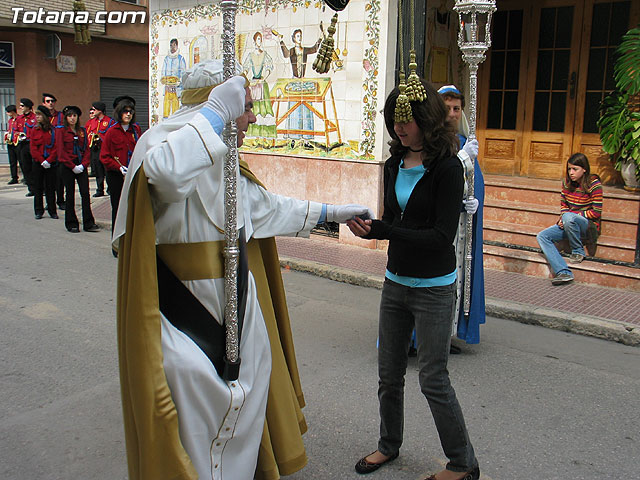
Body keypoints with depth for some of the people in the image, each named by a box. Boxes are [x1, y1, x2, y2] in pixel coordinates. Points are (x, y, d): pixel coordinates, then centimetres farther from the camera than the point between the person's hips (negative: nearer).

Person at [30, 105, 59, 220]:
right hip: (38, 163, 2)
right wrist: (42, 161, -11)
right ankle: (39, 211, 14)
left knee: (51, 188, 3)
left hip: (51, 163, -2)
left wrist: (49, 160, -14)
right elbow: (33, 149, 0)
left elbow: (56, 148, -4)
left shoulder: (53, 131, -1)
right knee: (38, 187, 5)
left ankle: (52, 211, 12)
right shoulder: (35, 131, 5)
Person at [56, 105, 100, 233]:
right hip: (67, 166, -3)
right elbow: (61, 151, -7)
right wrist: (73, 166, -13)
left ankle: (88, 223, 2)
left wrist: (83, 164, -7)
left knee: (85, 193, -3)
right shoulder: (61, 131, -1)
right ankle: (71, 224, 12)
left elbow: (86, 149, 8)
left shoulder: (82, 131, 11)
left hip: (81, 166, 3)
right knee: (70, 194, 3)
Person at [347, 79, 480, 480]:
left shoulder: (447, 168, -16)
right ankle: (389, 445, 38)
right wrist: (369, 228, -13)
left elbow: (442, 236, -22)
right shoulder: (395, 165, 3)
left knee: (433, 380, 2)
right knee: (389, 373, 16)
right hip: (396, 282, 6)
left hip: (434, 289, -6)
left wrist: (381, 231, -28)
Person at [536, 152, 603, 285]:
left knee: (569, 217, -39)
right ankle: (563, 272, -31)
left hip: (589, 226, -7)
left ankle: (578, 251, -13)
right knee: (542, 236, -15)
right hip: (569, 224, 7)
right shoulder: (566, 182, 4)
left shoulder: (594, 184, -13)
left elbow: (596, 213, -14)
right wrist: (563, 217, -7)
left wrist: (570, 215, -18)